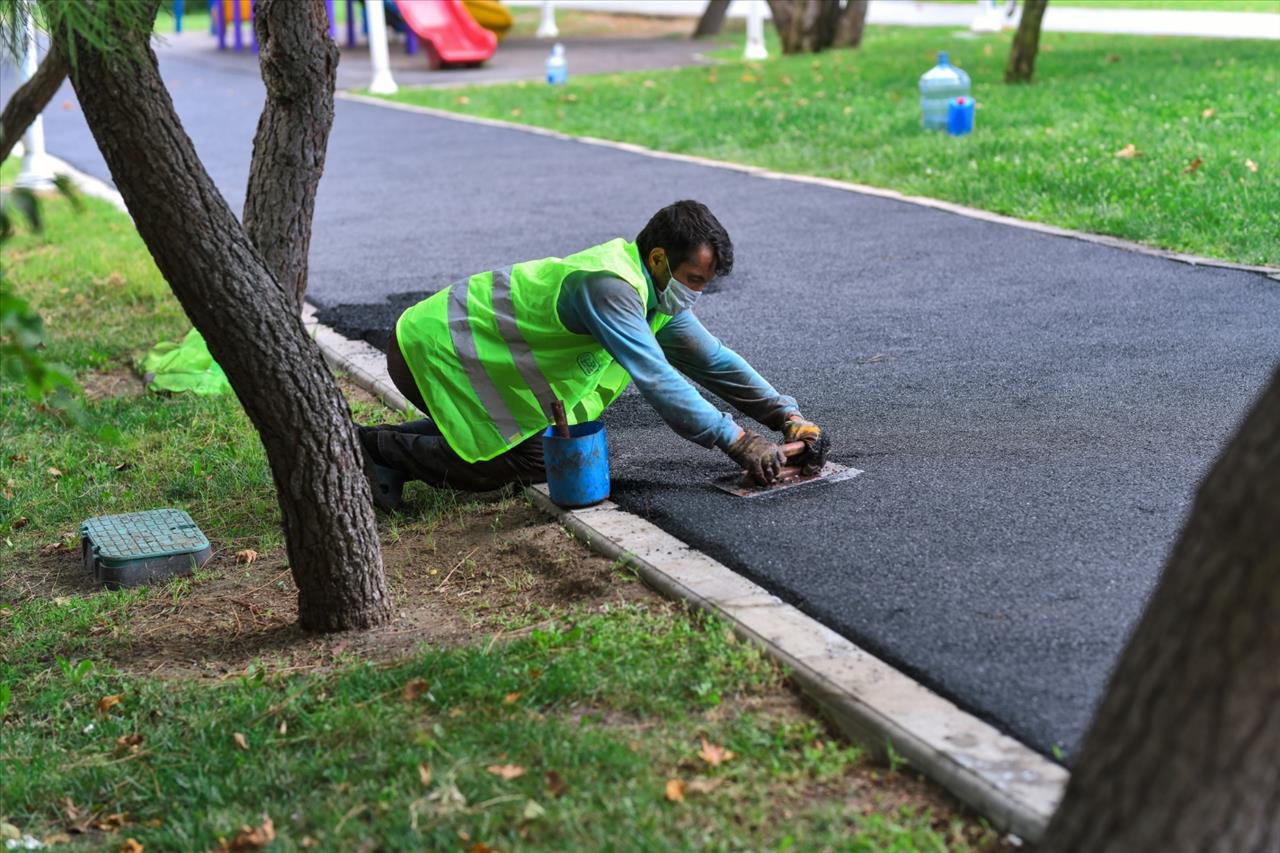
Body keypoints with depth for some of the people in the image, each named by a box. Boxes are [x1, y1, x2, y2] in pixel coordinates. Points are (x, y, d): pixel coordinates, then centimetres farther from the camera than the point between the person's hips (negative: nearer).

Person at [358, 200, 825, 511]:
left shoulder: (657, 288, 3)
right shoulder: (610, 286, -29)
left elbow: (712, 359, 8)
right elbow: (655, 378, -34)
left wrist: (786, 415, 0)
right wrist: (737, 441, -33)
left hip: (463, 340, 10)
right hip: (432, 348, -10)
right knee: (532, 461, -9)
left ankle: (384, 448, 16)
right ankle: (378, 447, -2)